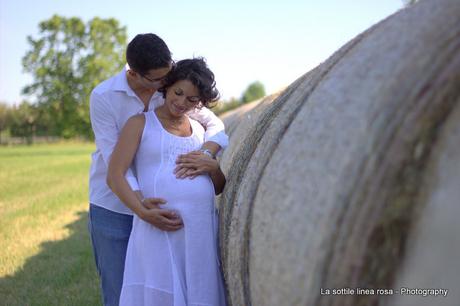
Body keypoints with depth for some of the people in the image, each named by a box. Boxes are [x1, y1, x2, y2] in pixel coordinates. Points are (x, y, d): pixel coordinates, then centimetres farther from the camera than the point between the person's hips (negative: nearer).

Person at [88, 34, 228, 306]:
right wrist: (143, 207, -32)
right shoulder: (103, 97, -15)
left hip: (154, 204, 3)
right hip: (113, 208, -3)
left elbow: (214, 124, -3)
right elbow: (114, 162, -19)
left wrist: (204, 153, -26)